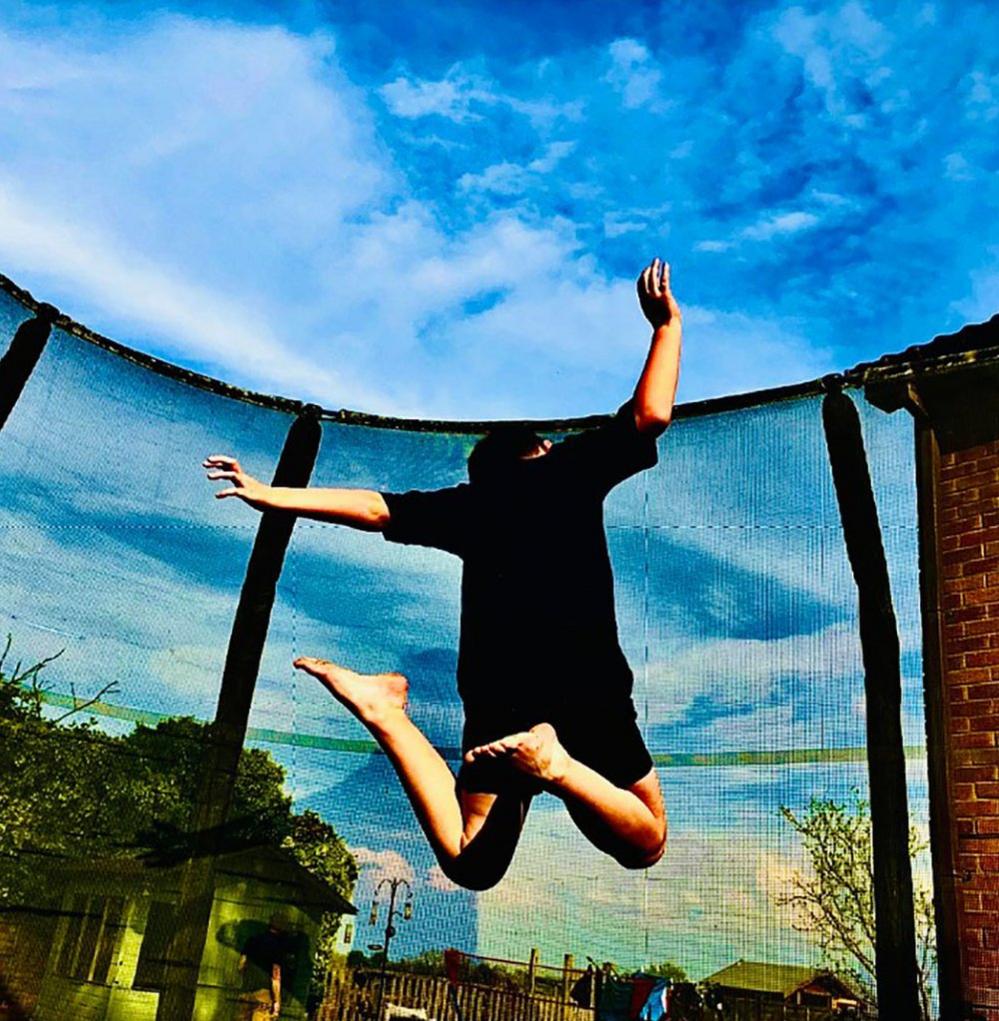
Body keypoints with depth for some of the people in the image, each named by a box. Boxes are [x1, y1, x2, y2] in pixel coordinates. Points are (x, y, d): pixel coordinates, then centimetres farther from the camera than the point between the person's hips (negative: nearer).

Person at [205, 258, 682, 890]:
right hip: (587, 683, -3)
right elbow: (652, 414, 5)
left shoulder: (468, 503, 18)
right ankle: (555, 762, -20)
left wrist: (272, 497, 20)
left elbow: (374, 507, 15)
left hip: (495, 690, 3)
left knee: (471, 862, 8)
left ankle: (384, 714, -13)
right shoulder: (574, 468, 11)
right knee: (644, 845, 12)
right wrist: (668, 325, 18)